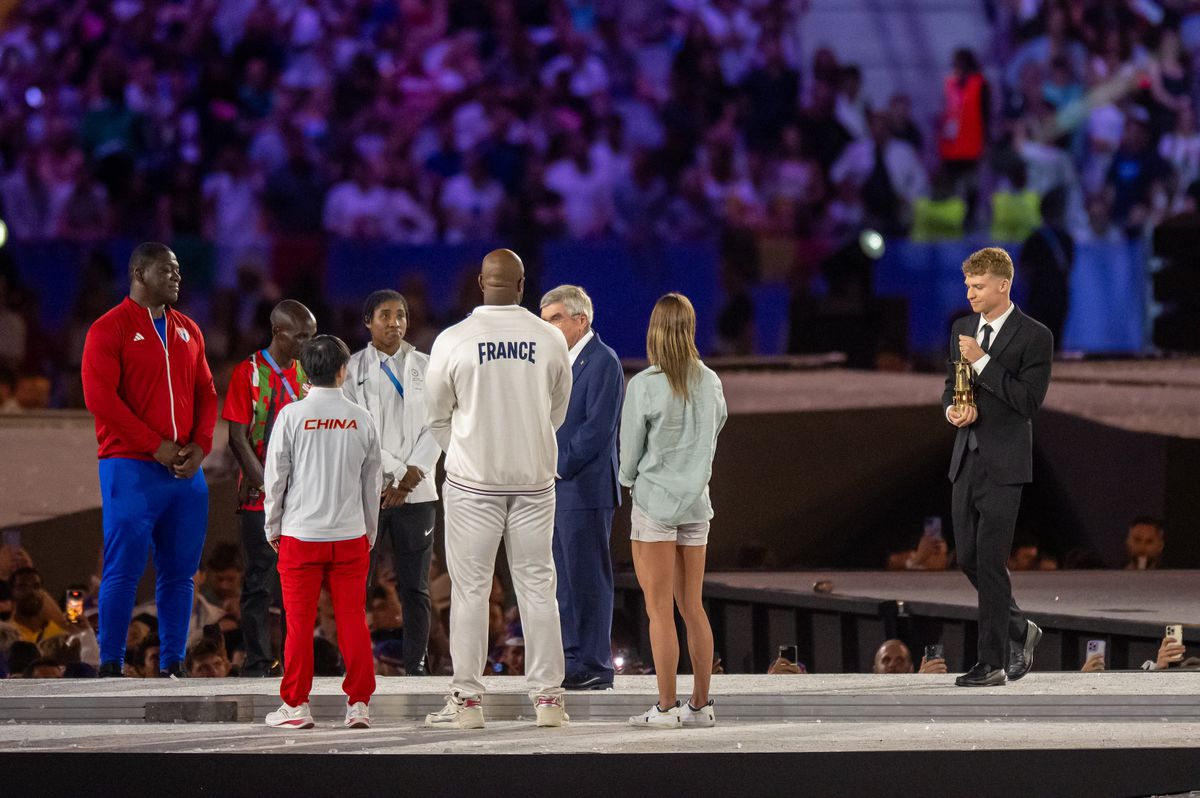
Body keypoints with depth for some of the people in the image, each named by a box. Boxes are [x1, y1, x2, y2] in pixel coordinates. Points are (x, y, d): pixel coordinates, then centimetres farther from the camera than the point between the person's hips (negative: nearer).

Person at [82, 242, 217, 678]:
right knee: (123, 568, -7)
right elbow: (100, 397, -11)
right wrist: (155, 446, -13)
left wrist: (200, 446, -1)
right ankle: (110, 666, -4)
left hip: (185, 470, 6)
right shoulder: (110, 329, -3)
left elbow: (206, 393, 17)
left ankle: (172, 665, 9)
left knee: (180, 571, 4)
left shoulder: (187, 331, 17)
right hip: (131, 467, -6)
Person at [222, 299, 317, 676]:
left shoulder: (307, 374, 11)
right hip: (262, 501, -5)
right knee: (261, 581, -3)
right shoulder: (249, 373, -5)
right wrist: (264, 484, -16)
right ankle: (258, 663, 0)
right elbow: (237, 436, -9)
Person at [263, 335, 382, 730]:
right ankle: (358, 704, 4)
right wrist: (369, 532, 20)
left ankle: (296, 705, 4)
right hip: (350, 535, 2)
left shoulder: (292, 415, -6)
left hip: (300, 535, -2)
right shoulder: (361, 419, 1)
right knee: (353, 620, 5)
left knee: (299, 623, 3)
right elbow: (372, 482, 8)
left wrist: (273, 528, 10)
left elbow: (275, 476, -2)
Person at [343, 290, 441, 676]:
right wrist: (396, 471, -11)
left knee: (414, 586, 2)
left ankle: (415, 666, 4)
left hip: (416, 491, 2)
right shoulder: (353, 369, 5)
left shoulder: (424, 367, 12)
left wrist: (414, 473, -9)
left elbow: (436, 426, 4)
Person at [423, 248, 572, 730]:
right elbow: (557, 413, 10)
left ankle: (467, 699, 3)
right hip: (535, 478, 2)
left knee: (470, 589, 3)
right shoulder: (550, 340, -2)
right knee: (537, 586, 7)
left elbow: (437, 415, 3)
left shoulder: (453, 341, -8)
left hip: (473, 480, -2)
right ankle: (547, 697, 7)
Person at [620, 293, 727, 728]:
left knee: (659, 610, -1)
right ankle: (701, 705, 13)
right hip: (696, 502, 5)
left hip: (654, 501, -5)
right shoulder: (709, 383, 0)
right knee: (693, 607, 11)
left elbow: (630, 451, -6)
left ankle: (666, 707, -1)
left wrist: (629, 480, 13)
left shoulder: (644, 386, -14)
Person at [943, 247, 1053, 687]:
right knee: (968, 557, 9)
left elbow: (1029, 400, -15)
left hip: (1003, 465, -7)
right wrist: (952, 409, -2)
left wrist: (982, 361, -19)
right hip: (966, 460, 7)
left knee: (990, 561, -7)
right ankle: (1018, 631, 29)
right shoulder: (963, 328, 11)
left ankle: (992, 662, -2)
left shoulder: (1034, 337, -9)